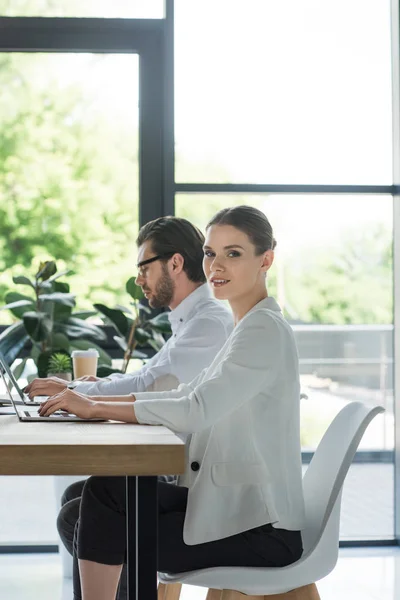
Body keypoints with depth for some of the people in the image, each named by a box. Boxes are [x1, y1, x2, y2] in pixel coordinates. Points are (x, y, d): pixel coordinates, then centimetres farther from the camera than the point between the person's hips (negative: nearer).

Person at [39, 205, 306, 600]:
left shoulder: (264, 329, -15)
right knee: (103, 491, -3)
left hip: (258, 529, -9)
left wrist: (96, 408, -19)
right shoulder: (248, 328, 17)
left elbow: (197, 411, -25)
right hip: (232, 504, 9)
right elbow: (188, 394, 16)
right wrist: (93, 398, 8)